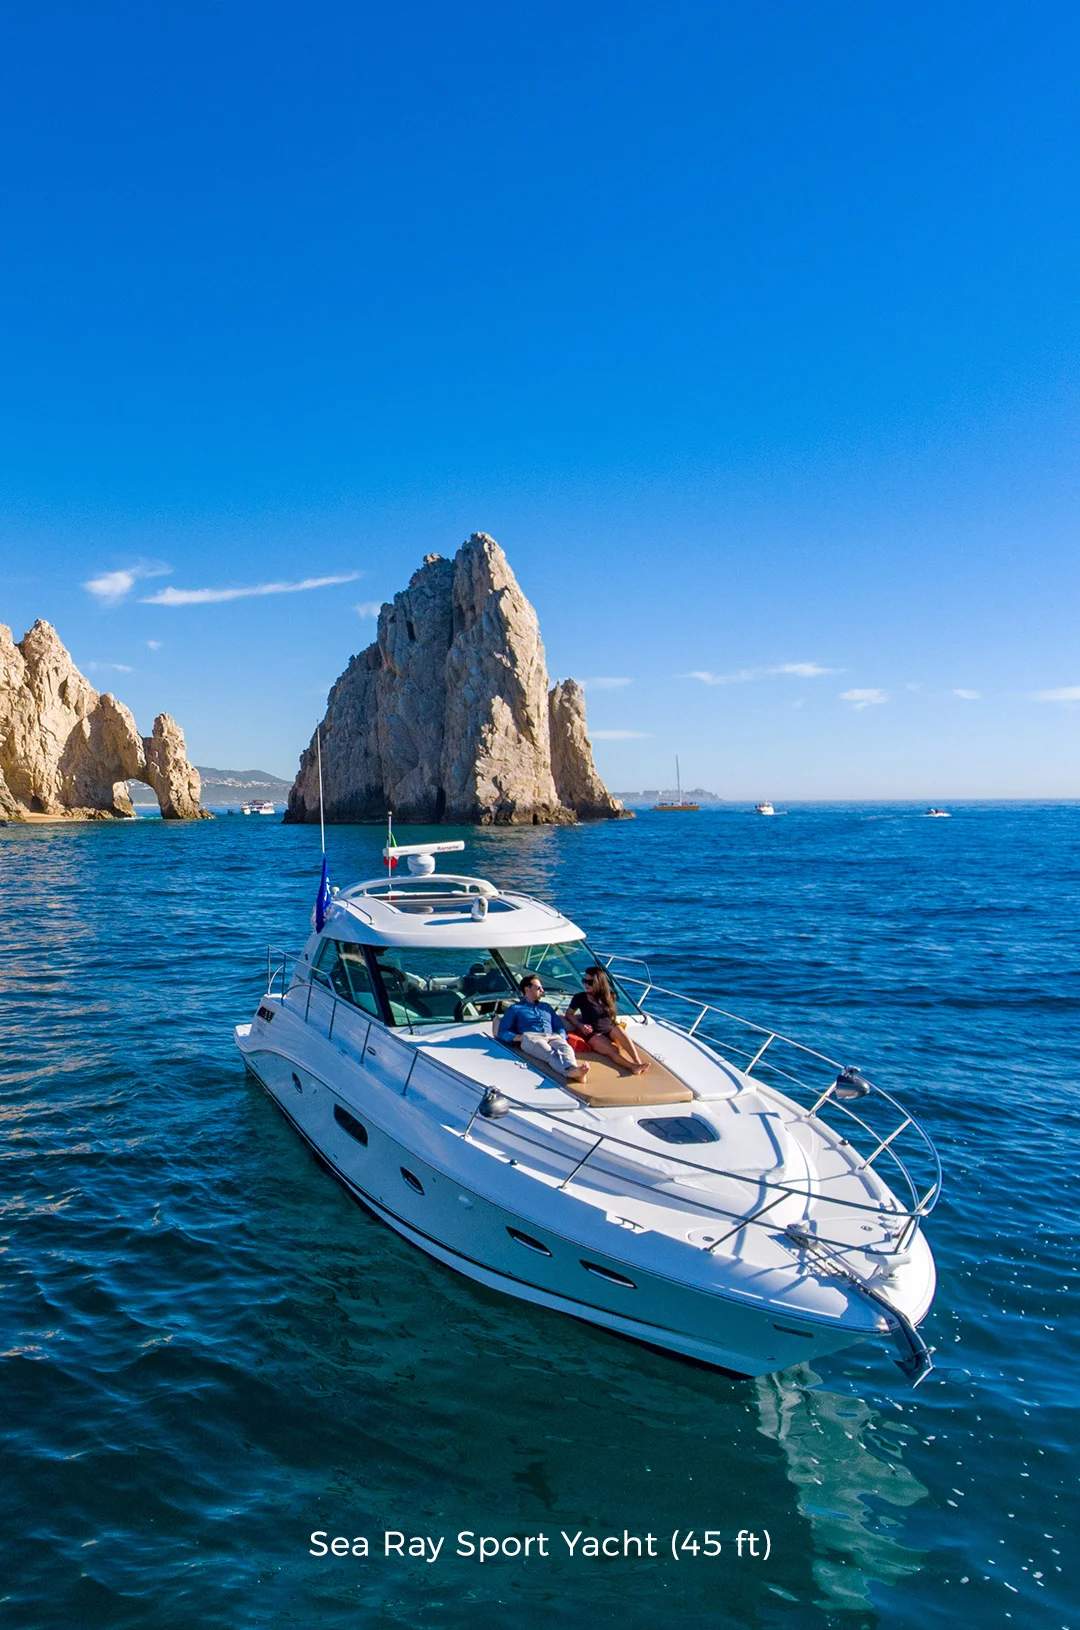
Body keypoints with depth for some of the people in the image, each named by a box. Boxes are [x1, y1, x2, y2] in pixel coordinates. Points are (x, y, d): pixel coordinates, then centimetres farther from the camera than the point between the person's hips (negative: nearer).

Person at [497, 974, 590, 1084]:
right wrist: (520, 1037, -9)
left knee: (565, 1047, -37)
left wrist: (561, 1037, 5)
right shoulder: (515, 1009, 22)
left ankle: (573, 1070, -69)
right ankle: (570, 1071, -71)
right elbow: (503, 1032, 10)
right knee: (550, 1052, -41)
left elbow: (560, 1027, 29)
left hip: (552, 1037, 4)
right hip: (531, 1038, -4)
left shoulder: (546, 1006, 36)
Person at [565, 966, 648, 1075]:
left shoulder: (609, 996, 10)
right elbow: (568, 1014, 6)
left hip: (609, 1030, 3)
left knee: (619, 1030, -33)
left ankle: (639, 1062, -48)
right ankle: (633, 1067, -58)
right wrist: (580, 1026, -9)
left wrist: (617, 1024, 5)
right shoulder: (580, 998, -2)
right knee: (612, 1050, -33)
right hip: (593, 1034, -3)